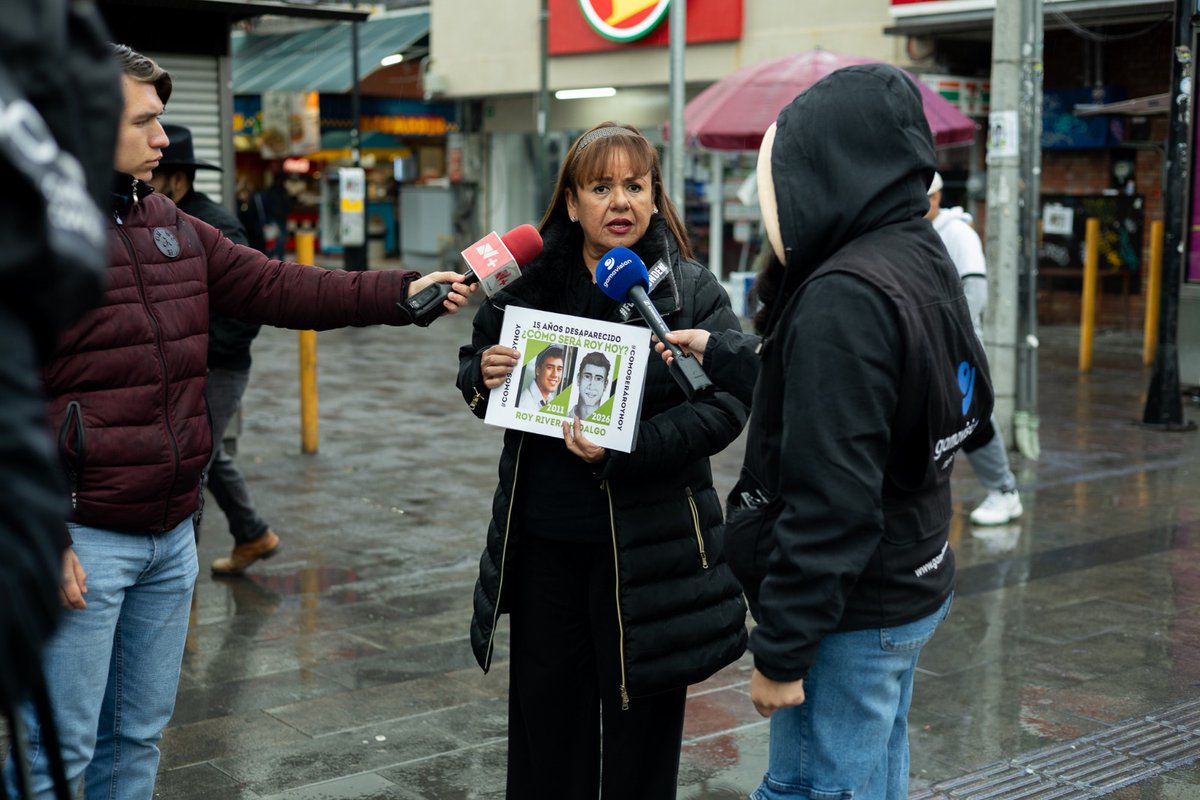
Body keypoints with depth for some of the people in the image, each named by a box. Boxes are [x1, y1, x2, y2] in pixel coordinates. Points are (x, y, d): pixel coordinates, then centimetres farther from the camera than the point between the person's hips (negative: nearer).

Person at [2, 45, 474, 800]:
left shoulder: (172, 227, 10)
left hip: (172, 533, 7)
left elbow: (277, 287, 9)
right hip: (82, 539, -7)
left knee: (140, 736, 17)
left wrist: (401, 293, -1)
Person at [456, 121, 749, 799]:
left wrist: (625, 451, -26)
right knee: (544, 712, 15)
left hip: (645, 548, -3)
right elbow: (473, 368, 15)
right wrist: (483, 377, -10)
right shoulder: (528, 283, 4)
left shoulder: (694, 292, -6)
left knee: (639, 721, 10)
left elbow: (726, 403, -14)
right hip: (541, 542, 3)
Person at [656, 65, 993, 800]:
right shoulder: (921, 259, 6)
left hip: (851, 613, -9)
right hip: (911, 588, 10)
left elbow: (829, 500, -26)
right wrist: (717, 352, 30)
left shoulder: (846, 295, -23)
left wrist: (781, 650, -20)